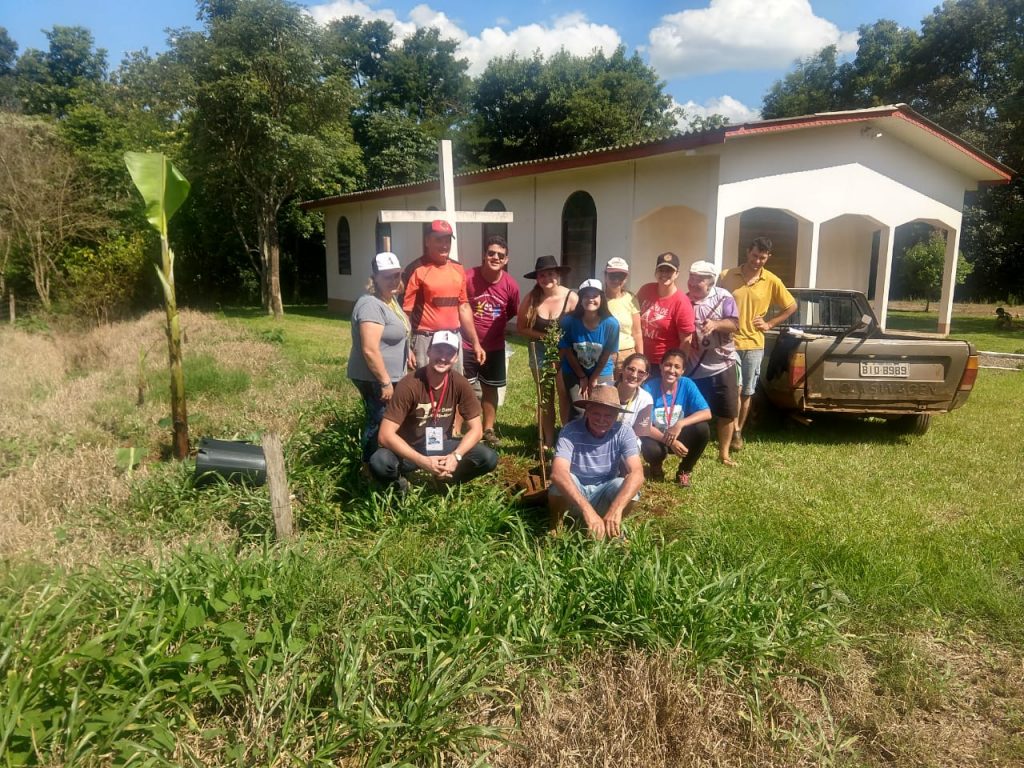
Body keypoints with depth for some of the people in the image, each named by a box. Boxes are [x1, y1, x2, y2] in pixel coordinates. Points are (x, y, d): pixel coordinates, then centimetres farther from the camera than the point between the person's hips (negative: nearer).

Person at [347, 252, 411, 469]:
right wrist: (385, 382, -23)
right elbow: (370, 350, -27)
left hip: (388, 376, 10)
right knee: (378, 422, 1)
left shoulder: (390, 299, 8)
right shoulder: (371, 305, -23)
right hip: (374, 378, -10)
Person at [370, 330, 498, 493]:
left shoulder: (460, 384, -12)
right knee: (379, 463, -35)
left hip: (441, 446, 3)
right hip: (409, 450, -3)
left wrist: (456, 456, -26)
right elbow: (385, 435, -26)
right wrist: (423, 461, -34)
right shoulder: (409, 385, -23)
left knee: (489, 458, -19)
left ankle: (444, 478, 6)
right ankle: (399, 482, 0)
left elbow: (475, 429, -7)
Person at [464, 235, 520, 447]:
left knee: (490, 388, 16)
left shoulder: (510, 285, -8)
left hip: (495, 347, 3)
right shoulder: (468, 278, -18)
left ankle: (488, 430, 30)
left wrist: (494, 326, 9)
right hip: (466, 345, -3)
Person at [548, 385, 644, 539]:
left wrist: (616, 509, -47)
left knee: (626, 487, -29)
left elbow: (637, 474, -30)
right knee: (562, 482, -33)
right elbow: (558, 473, -40)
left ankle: (614, 528, 2)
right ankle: (556, 526, -2)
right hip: (573, 492, -1)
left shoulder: (623, 432, -18)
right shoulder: (571, 431, -25)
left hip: (604, 494, 1)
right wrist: (587, 510, -53)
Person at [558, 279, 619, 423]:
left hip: (601, 374, 1)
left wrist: (593, 379, -4)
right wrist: (583, 377, -5)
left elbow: (607, 355, -10)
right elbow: (567, 351, -10)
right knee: (578, 411, -7)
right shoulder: (569, 321, -22)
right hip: (574, 372, -1)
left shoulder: (611, 323, -21)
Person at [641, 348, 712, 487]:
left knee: (702, 429, -26)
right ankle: (656, 467, 5)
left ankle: (684, 471, -1)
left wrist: (680, 424, -35)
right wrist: (670, 441, -35)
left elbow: (707, 413, -20)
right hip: (656, 437, -3)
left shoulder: (687, 384, -13)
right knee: (652, 450, -37)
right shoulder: (649, 387, -20)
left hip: (679, 437, 3)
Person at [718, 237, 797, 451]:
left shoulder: (772, 281, 0)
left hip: (753, 345, 2)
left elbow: (791, 306, 11)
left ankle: (738, 432, 24)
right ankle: (735, 431, 6)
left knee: (746, 393, 9)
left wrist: (770, 324, 2)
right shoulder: (726, 276, -4)